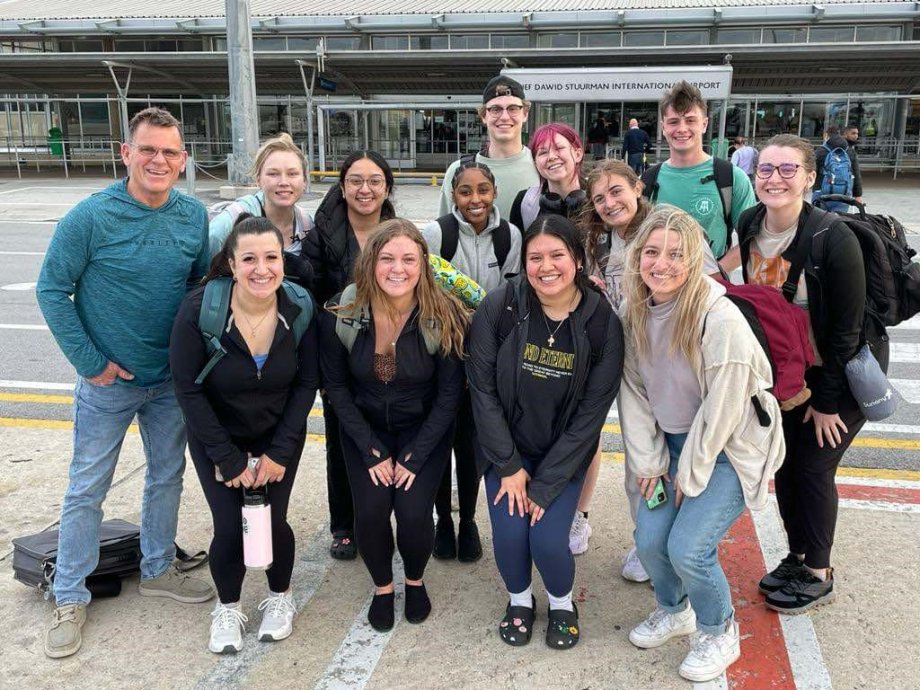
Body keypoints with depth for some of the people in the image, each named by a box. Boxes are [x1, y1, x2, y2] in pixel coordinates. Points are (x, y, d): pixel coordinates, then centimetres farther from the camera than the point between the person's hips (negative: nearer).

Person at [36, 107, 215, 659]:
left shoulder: (195, 216, -5)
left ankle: (158, 571, 37)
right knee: (87, 488, 6)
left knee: (168, 477, 17)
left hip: (173, 380, 4)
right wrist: (90, 361, -13)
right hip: (109, 380, -4)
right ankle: (71, 598, 22)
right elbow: (52, 291, -11)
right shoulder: (91, 216, -17)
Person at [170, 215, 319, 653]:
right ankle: (227, 607, 26)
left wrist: (279, 452, -12)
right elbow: (188, 389, -17)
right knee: (229, 529, -5)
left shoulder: (298, 309, -17)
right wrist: (229, 458, -15)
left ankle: (280, 597, 31)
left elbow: (306, 383, -8)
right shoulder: (198, 309, -23)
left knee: (273, 522, -1)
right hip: (217, 440, -1)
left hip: (279, 437, 1)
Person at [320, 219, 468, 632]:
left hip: (423, 429, -1)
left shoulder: (444, 318, -19)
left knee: (413, 512, -17)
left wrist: (413, 457, -14)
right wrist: (372, 450, -11)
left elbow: (449, 395, -11)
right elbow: (335, 385, -6)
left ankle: (415, 581, 18)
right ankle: (382, 586, 16)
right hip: (365, 429, 1)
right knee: (371, 509, -16)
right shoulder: (342, 314, -16)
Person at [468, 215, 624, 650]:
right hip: (506, 447, 1)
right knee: (509, 535, -12)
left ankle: (562, 602, 23)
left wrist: (544, 486, -14)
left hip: (564, 453, 0)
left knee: (548, 540, -13)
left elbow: (592, 411, -13)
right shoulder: (498, 309, -16)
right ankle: (519, 599, 24)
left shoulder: (602, 323, -16)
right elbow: (482, 389, -11)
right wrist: (509, 467, -12)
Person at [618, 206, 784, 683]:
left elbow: (722, 408, -20)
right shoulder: (634, 313, -5)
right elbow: (633, 392, 1)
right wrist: (649, 462, -1)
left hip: (729, 443, -5)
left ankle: (718, 632, 17)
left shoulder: (720, 319, -25)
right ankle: (673, 611, 31)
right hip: (672, 440, 6)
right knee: (649, 539, -1)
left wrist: (689, 476, -13)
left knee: (688, 546, -14)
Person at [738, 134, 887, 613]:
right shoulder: (749, 227, -10)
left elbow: (847, 328, -21)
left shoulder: (833, 239, -27)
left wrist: (827, 401, -16)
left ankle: (818, 575, 19)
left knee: (812, 466, 0)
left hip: (845, 371, -5)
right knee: (784, 462, 10)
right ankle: (796, 557, 31)